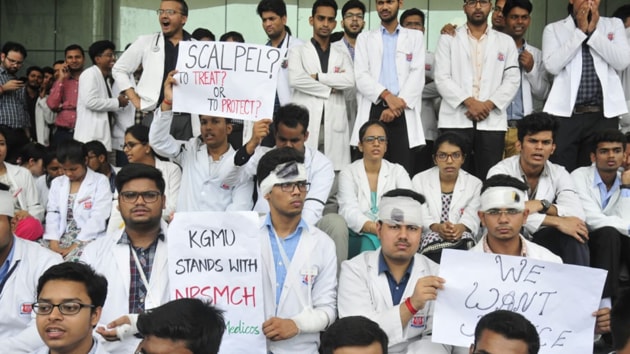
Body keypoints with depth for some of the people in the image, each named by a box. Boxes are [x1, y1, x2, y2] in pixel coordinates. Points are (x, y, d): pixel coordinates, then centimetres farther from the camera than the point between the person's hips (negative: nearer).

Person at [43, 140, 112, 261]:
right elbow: (52, 214, 7)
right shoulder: (57, 183, 17)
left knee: (73, 260, -34)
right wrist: (54, 243, -9)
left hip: (88, 238, -4)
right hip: (61, 237, 4)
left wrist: (75, 246, -16)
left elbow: (98, 218, -9)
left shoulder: (100, 181, 1)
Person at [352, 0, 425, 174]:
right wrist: (387, 95, -13)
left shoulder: (415, 37, 15)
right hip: (373, 110, 1)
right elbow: (361, 76, 3)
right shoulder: (364, 38, 16)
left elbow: (417, 75, 3)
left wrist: (397, 104, -10)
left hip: (403, 111, 0)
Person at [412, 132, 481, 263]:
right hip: (430, 238, 0)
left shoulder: (475, 183, 15)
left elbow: (473, 216, -2)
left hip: (462, 237, 1)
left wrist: (462, 227, -26)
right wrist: (436, 227, -21)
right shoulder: (419, 180, 13)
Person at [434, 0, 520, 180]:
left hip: (492, 121, 1)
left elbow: (512, 79, 7)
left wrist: (489, 105, -8)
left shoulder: (506, 42, 15)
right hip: (456, 120, -1)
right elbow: (442, 78, 0)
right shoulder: (448, 39, 10)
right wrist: (469, 102, -12)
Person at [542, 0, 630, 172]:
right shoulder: (553, 29, 7)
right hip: (565, 113, -1)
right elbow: (552, 66, -9)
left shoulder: (614, 24, 12)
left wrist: (593, 31, -5)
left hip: (604, 113, 2)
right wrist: (580, 31, -6)